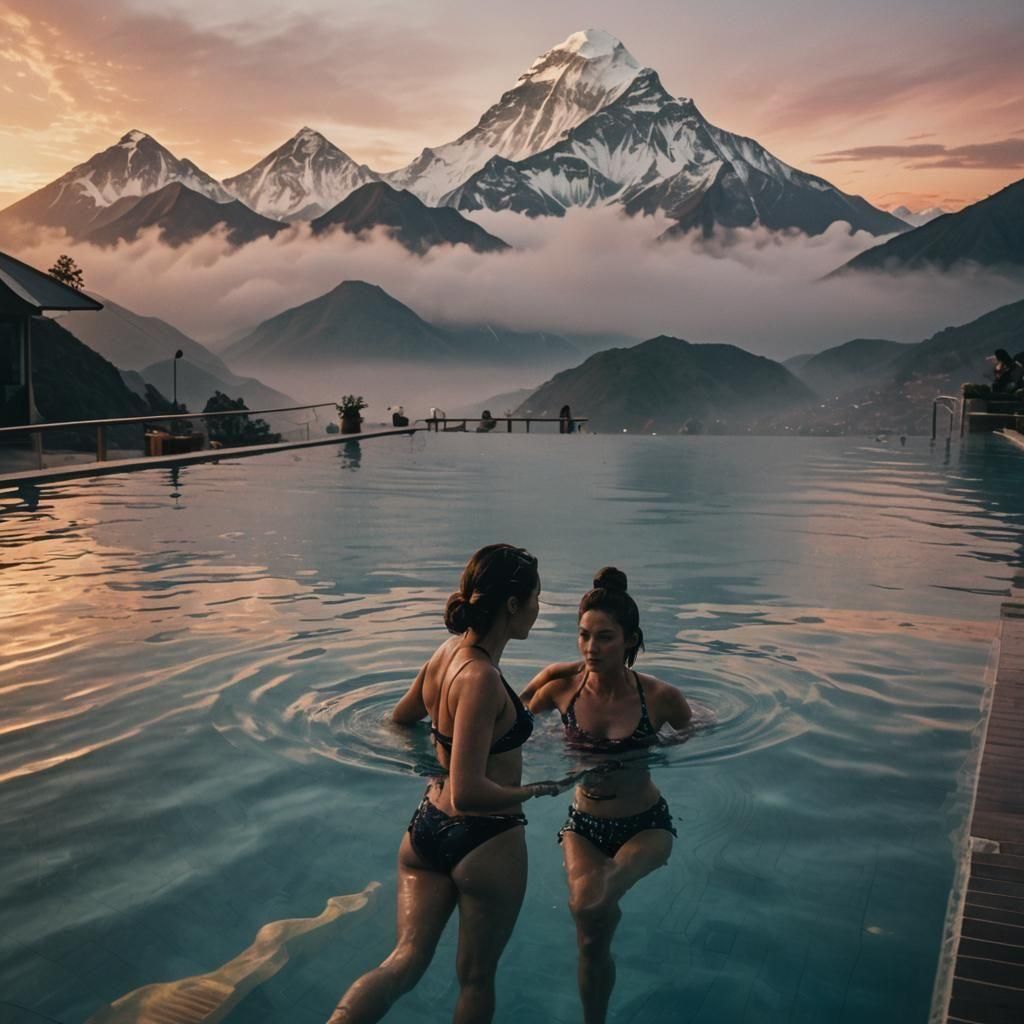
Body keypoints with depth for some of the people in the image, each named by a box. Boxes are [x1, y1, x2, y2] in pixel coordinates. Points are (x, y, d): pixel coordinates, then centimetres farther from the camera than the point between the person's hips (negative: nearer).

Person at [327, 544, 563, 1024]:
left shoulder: (448, 652, -1)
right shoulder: (482, 679, -27)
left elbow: (398, 720, 17)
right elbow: (467, 794, -31)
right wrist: (541, 789, -19)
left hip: (426, 828, 7)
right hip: (486, 841, -7)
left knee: (404, 962, 9)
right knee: (476, 974, 15)